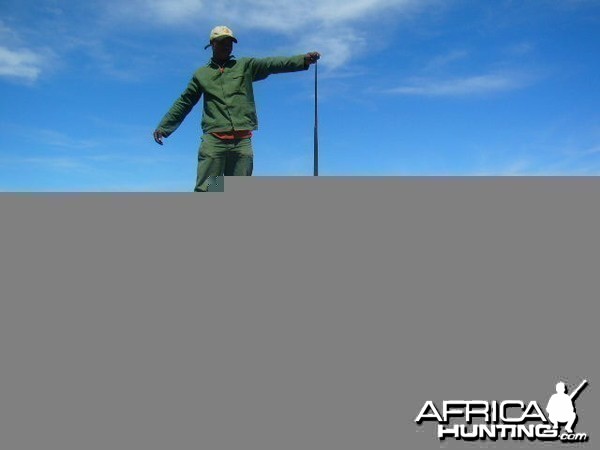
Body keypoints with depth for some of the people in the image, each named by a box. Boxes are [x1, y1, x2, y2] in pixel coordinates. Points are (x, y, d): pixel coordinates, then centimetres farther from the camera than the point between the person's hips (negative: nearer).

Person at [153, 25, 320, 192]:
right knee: (204, 190, -9)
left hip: (242, 140, 1)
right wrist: (163, 127, 18)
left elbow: (272, 64, 1)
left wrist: (303, 60, -13)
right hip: (213, 139, 0)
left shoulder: (246, 66, 15)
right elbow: (183, 103, 22)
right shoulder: (201, 74, 17)